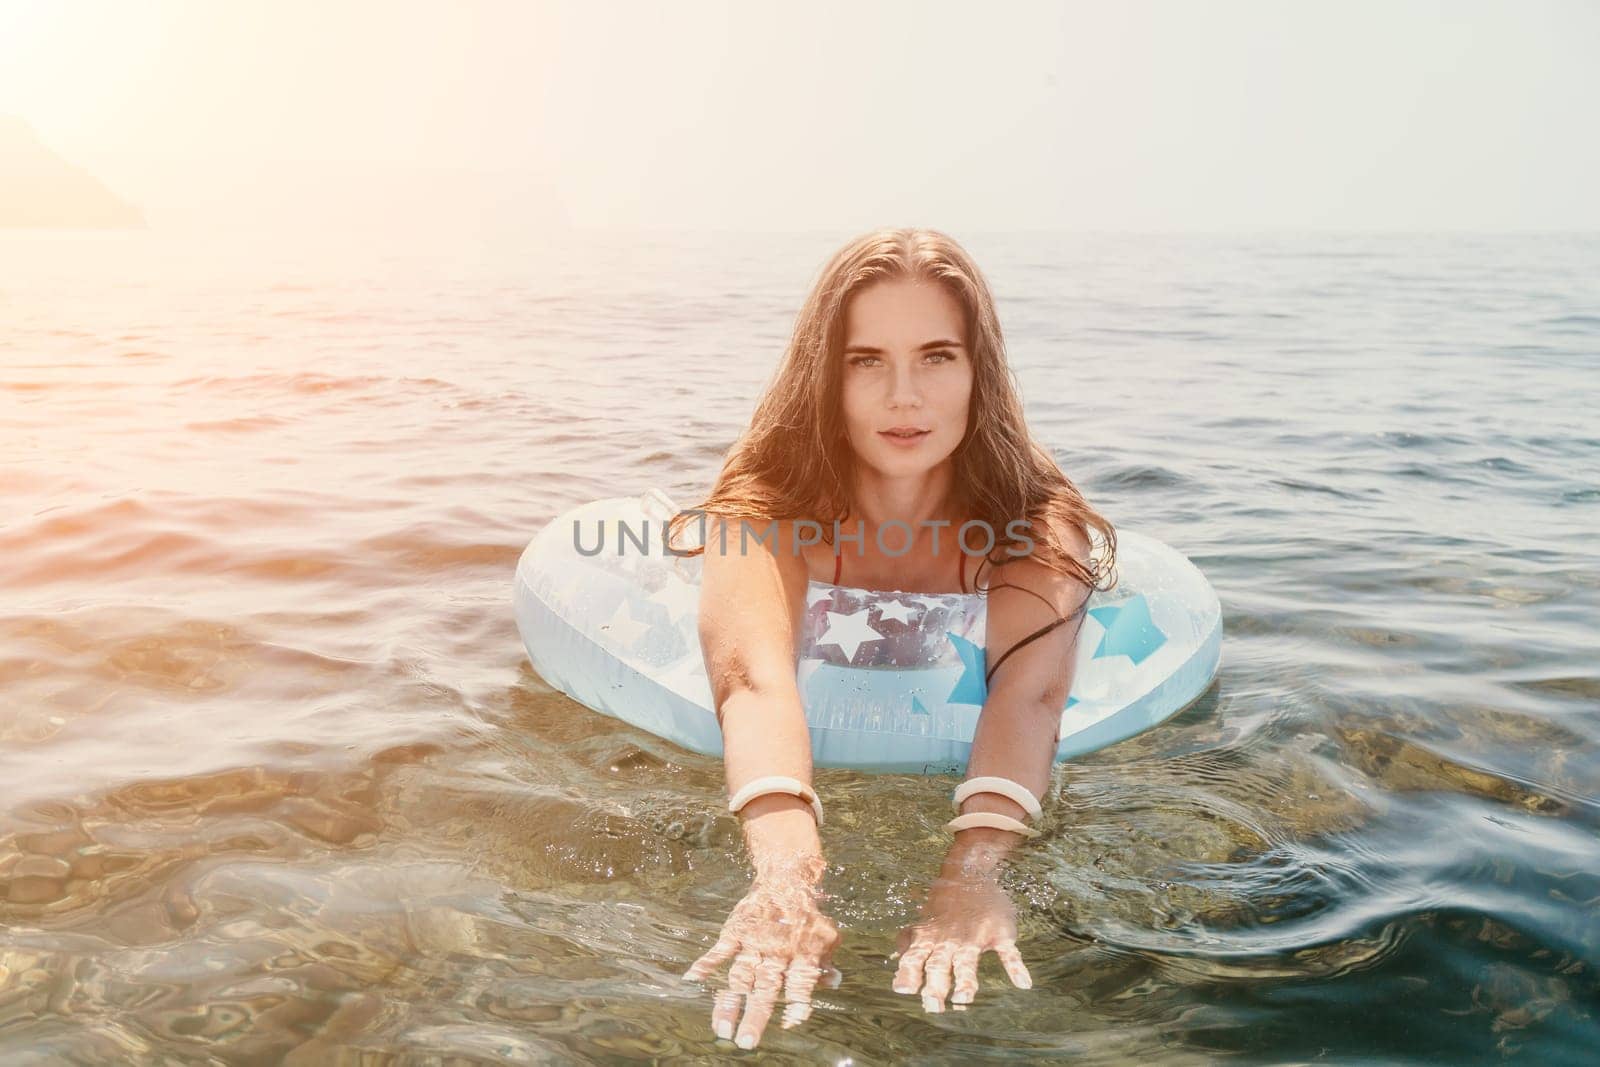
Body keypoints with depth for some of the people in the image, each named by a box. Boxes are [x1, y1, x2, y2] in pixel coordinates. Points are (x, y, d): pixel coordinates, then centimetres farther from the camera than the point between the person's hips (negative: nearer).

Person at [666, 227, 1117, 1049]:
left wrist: (973, 873, -62)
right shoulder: (766, 506, -27)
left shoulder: (1036, 524, -25)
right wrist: (789, 879, -65)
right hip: (818, 786, 0)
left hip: (962, 790, 1)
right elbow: (757, 682, -46)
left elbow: (1028, 692, -43)